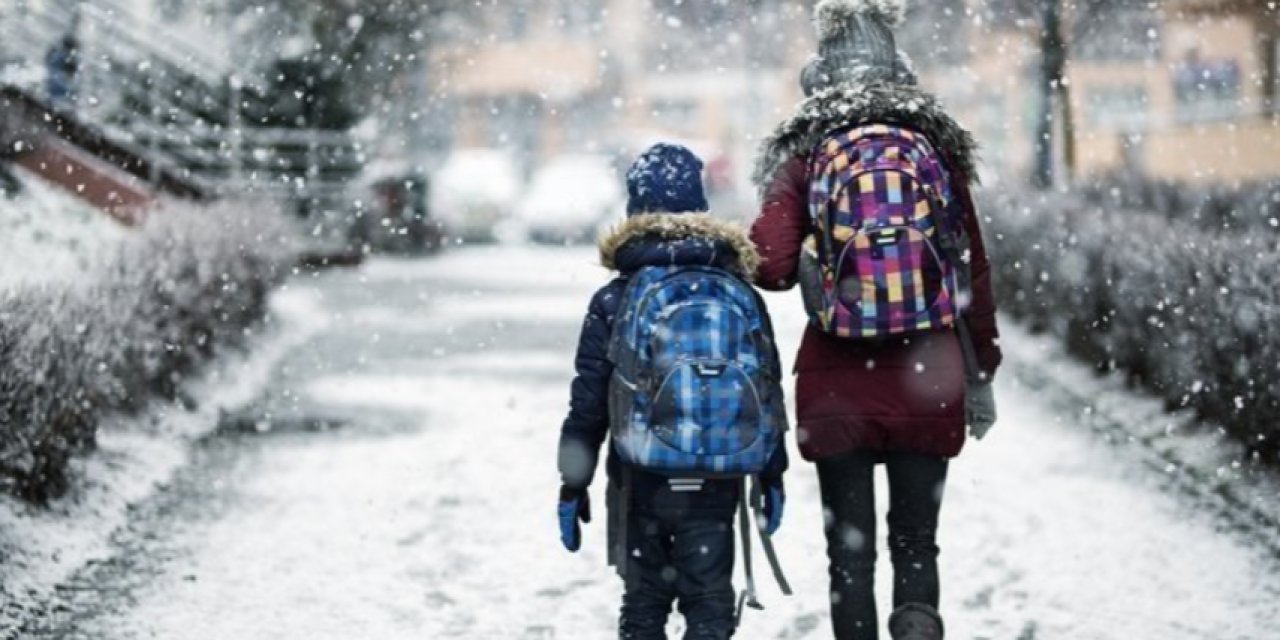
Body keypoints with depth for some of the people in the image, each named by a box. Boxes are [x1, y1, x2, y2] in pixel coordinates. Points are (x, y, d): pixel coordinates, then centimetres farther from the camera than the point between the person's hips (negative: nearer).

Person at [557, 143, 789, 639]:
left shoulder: (612, 303, -4)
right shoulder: (742, 297, 0)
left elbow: (588, 405, -3)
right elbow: (768, 394, 4)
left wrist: (572, 486, 5)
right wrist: (772, 476, 13)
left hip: (639, 484, 0)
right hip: (715, 484, 0)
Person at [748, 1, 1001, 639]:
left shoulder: (804, 158, -2)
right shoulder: (938, 153, 3)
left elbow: (771, 266, -12)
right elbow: (975, 275, 6)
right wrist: (981, 375, 15)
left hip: (837, 389, -1)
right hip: (927, 382, 1)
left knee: (849, 551, 8)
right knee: (915, 543, 10)